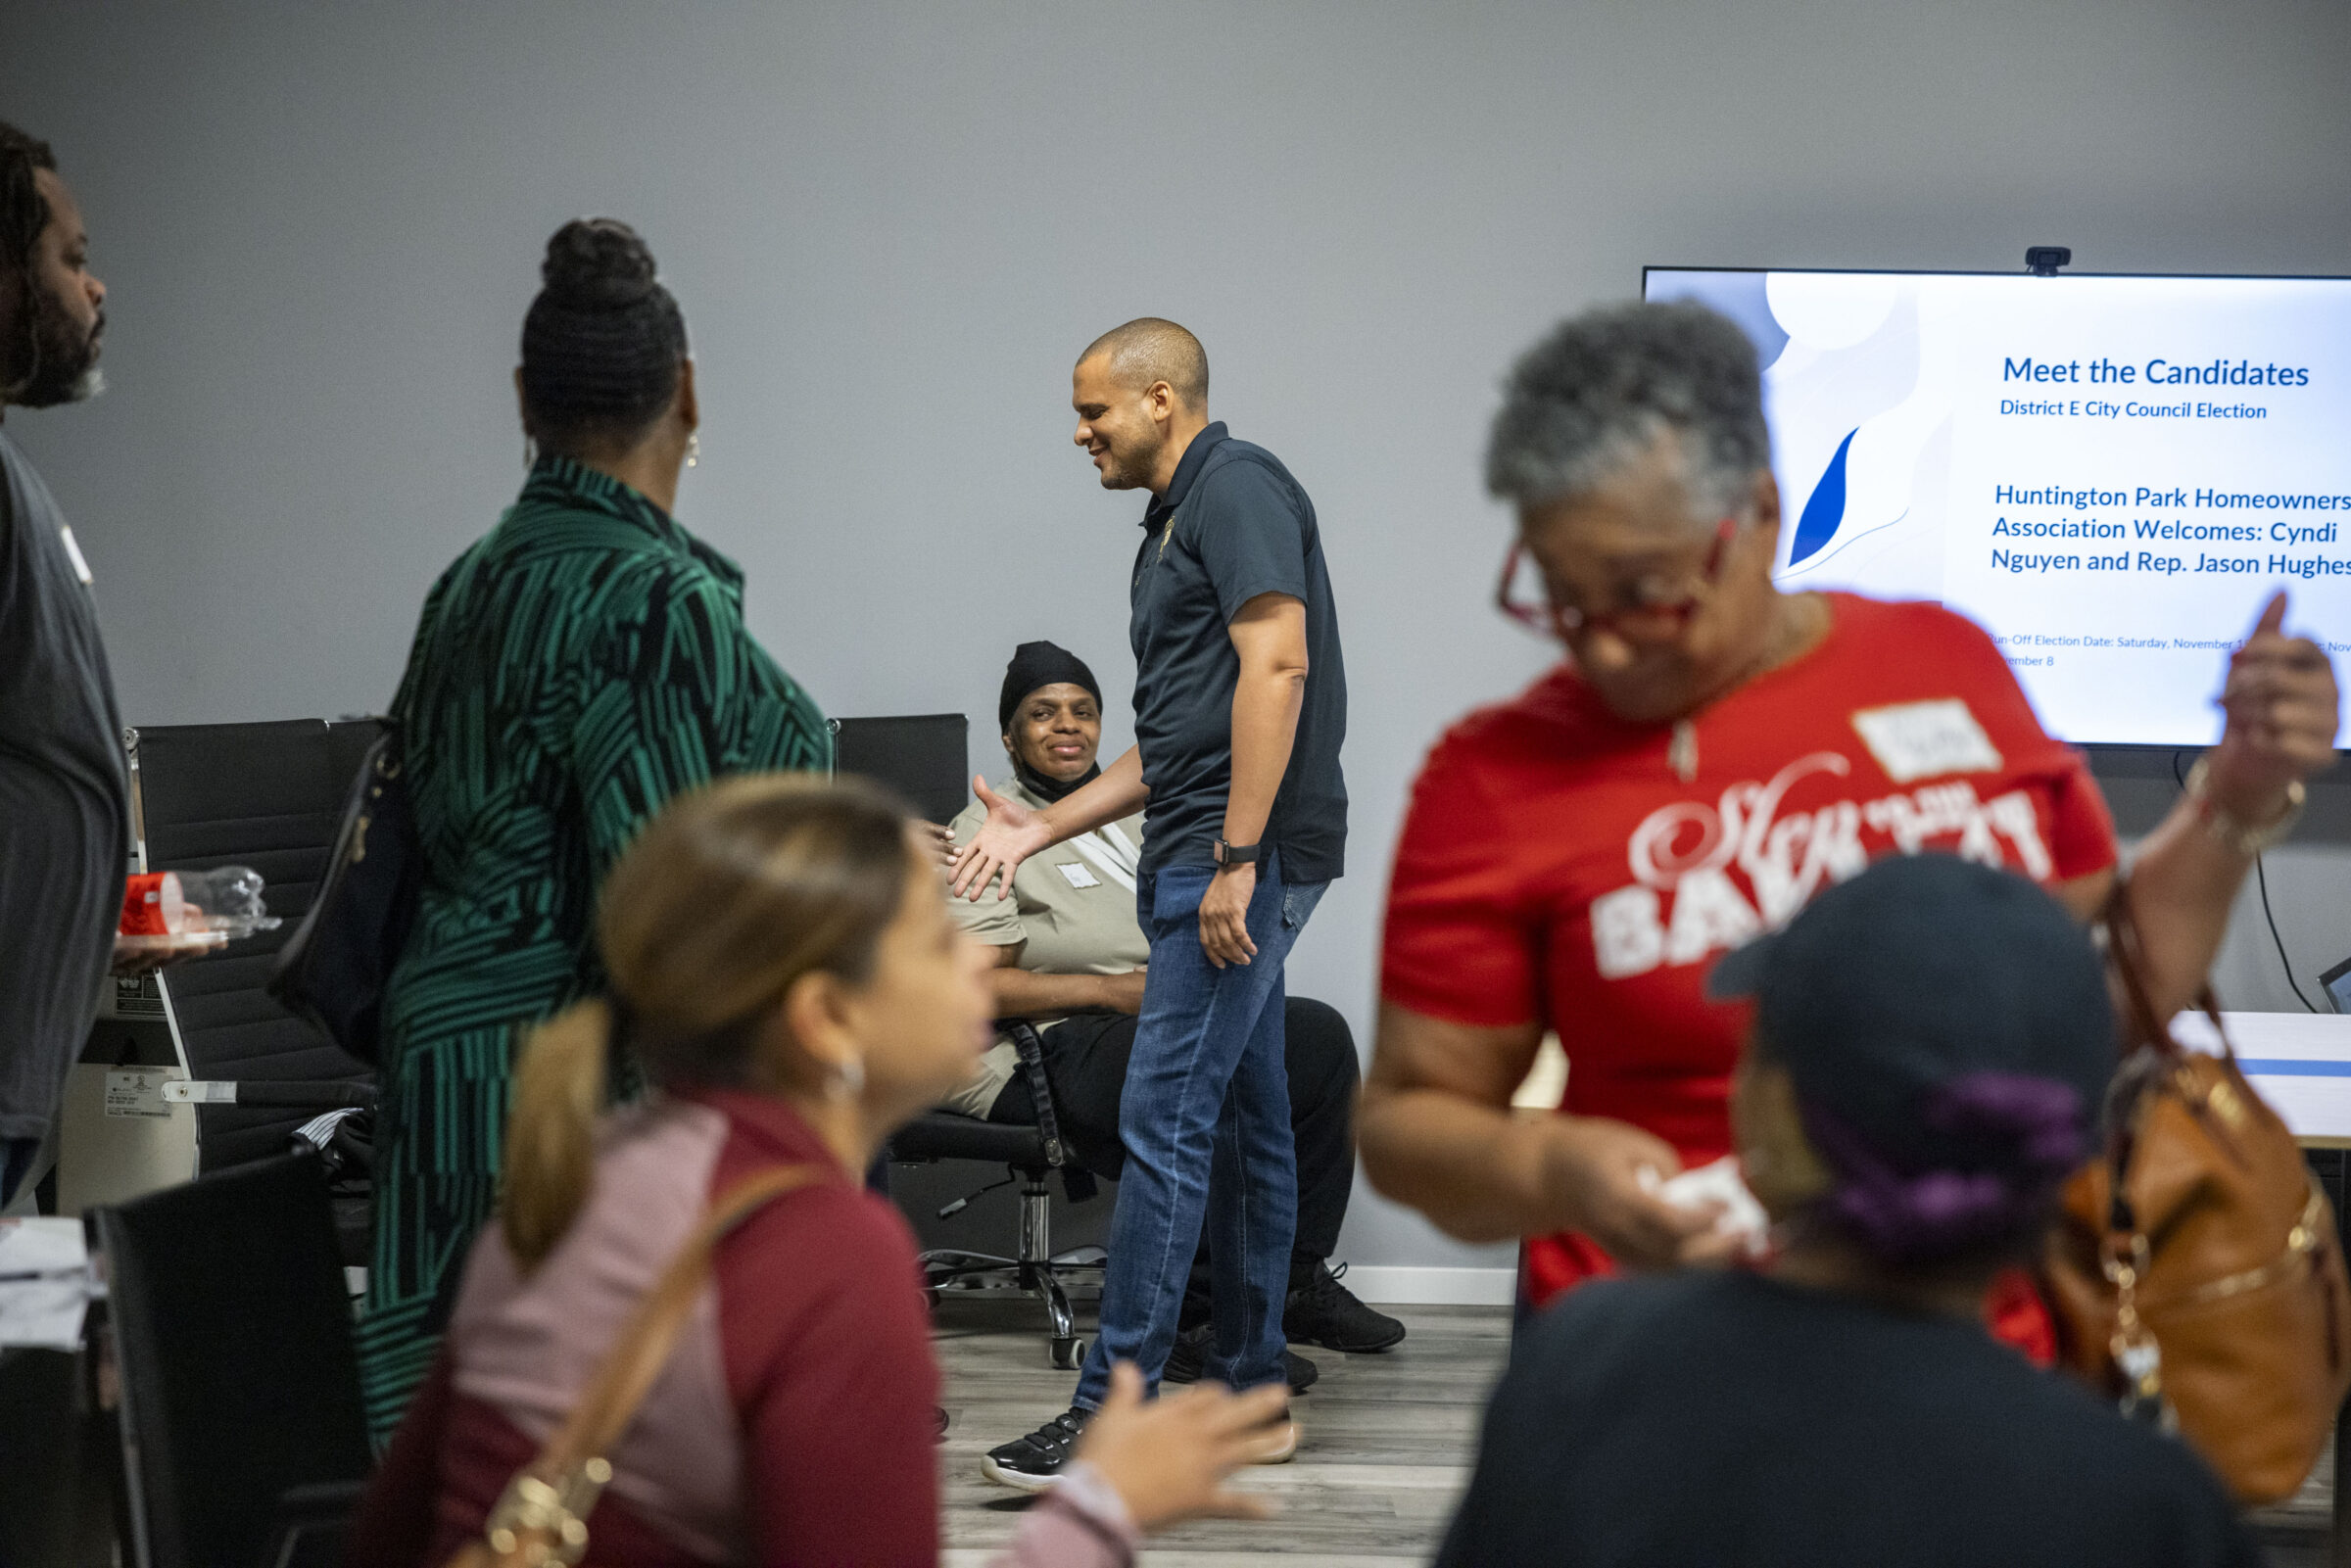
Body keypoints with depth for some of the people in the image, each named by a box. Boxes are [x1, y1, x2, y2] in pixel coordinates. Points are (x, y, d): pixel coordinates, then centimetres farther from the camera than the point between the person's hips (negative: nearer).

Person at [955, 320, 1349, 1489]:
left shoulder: (1236, 486, -9)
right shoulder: (1172, 528, 22)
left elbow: (1276, 664, -20)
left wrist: (1236, 855, -24)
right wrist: (1041, 827, 20)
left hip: (1241, 857, -10)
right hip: (1205, 863, 10)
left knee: (1165, 1118, -12)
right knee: (1242, 1121, 12)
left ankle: (1115, 1412, -13)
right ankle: (1250, 1386, 18)